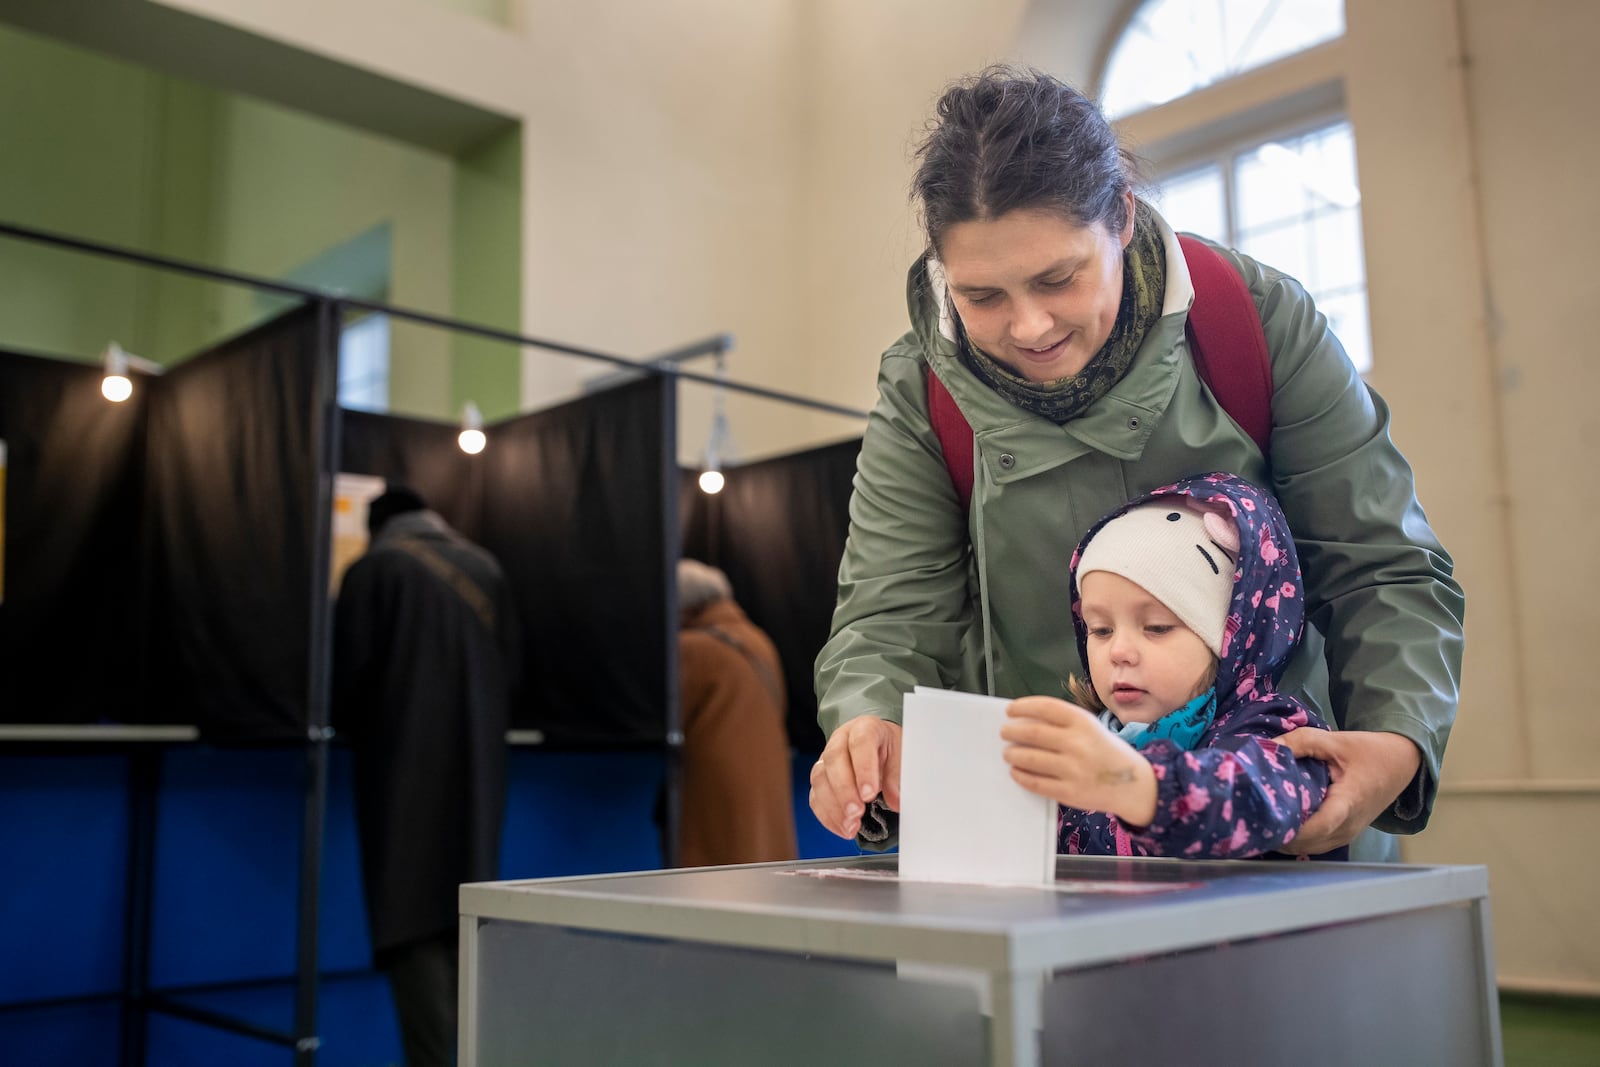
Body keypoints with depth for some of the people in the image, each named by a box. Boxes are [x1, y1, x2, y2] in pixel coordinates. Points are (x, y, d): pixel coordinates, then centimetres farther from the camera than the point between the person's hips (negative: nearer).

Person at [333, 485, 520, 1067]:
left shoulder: (373, 568, -4)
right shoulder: (486, 568, 11)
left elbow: (349, 673, -5)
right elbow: (508, 670, 10)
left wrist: (357, 734, 15)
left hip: (405, 765, -5)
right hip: (478, 764, 5)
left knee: (412, 913, -3)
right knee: (465, 911, 13)